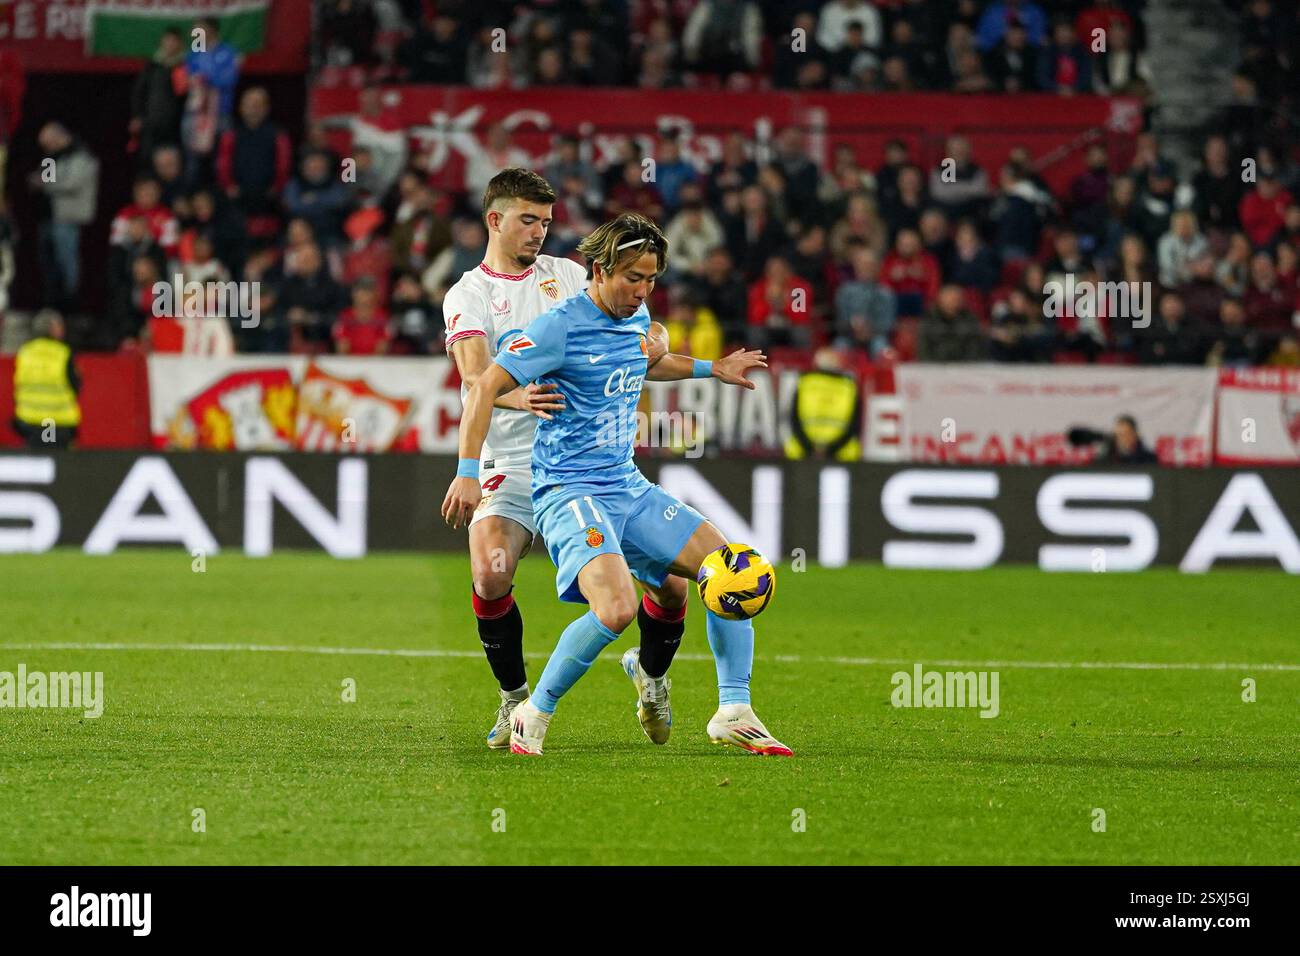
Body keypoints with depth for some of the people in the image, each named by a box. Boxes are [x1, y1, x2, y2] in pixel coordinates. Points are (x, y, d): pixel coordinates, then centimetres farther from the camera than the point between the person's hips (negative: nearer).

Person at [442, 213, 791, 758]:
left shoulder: (637, 318, 11)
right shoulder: (561, 327, -13)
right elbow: (486, 388, -16)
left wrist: (710, 369, 40)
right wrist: (468, 472, -23)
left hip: (629, 488, 8)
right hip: (569, 492, -8)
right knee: (617, 610, -29)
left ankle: (734, 714, 7)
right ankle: (533, 716, -10)